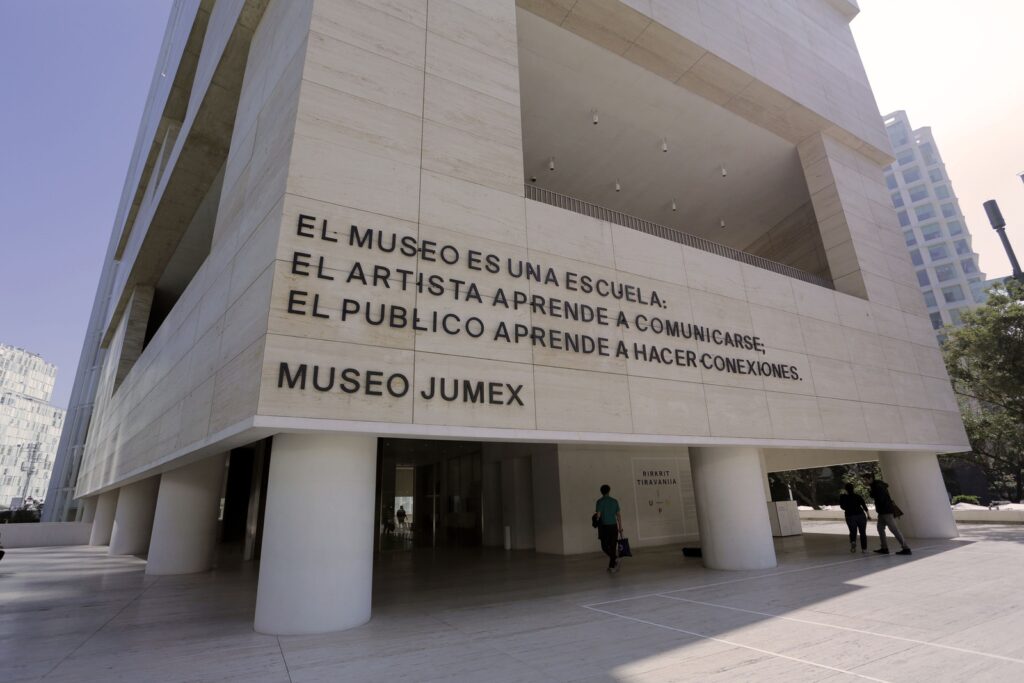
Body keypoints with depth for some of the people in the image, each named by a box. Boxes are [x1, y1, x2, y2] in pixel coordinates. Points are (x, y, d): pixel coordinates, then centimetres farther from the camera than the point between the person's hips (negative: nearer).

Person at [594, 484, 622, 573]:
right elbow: (618, 515, 8)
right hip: (614, 526, 4)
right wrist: (620, 527, 13)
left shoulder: (600, 501, -6)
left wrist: (597, 525, 3)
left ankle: (614, 558, -14)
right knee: (613, 546, 11)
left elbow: (598, 515, -10)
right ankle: (612, 566, 13)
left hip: (604, 526, -3)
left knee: (605, 546, 9)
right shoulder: (615, 501, 7)